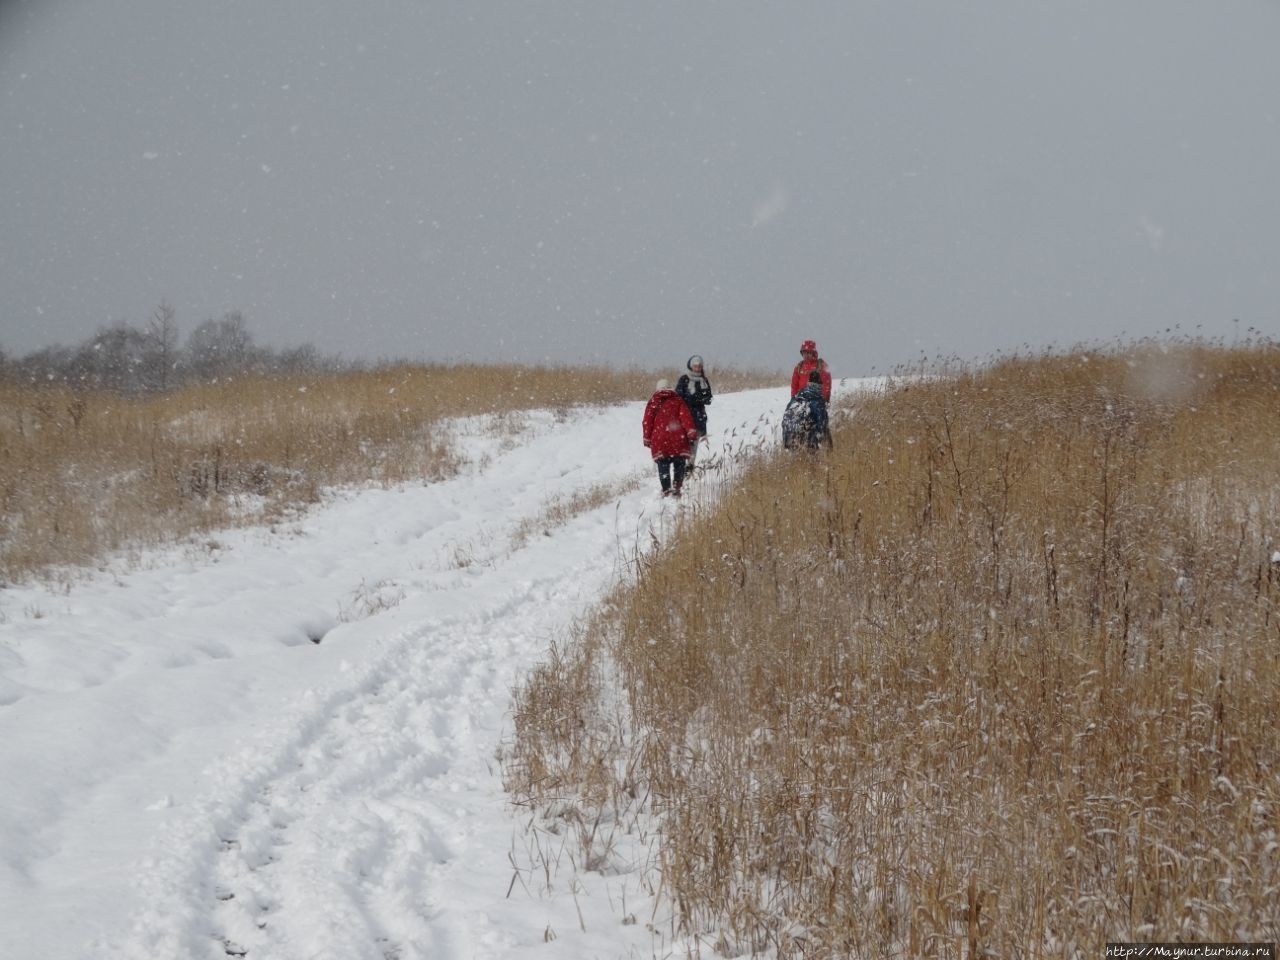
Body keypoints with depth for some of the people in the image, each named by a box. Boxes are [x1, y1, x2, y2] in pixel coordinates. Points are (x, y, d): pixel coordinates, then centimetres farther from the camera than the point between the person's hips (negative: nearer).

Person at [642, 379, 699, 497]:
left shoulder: (653, 402, 11)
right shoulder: (678, 400, 10)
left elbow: (648, 421, 7)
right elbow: (685, 416, -3)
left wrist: (647, 438, 12)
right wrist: (691, 432, -7)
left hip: (659, 438, 0)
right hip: (677, 437, 0)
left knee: (663, 465, 4)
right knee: (679, 463, 8)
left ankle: (666, 489, -4)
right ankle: (677, 486, -6)